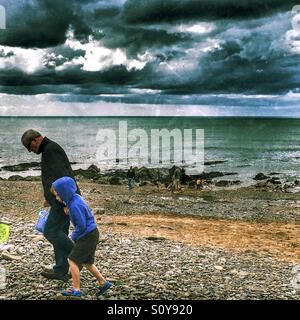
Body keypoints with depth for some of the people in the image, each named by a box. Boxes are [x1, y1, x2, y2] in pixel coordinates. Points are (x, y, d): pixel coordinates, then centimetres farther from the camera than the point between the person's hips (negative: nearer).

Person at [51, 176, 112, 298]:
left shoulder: (75, 206, -26)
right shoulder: (75, 197, 2)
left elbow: (82, 226, -24)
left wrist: (74, 236, -8)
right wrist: (66, 206, 9)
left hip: (88, 236, -10)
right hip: (91, 234, 10)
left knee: (72, 260, -3)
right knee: (86, 262, 19)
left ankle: (76, 289, 3)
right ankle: (103, 283, 27)